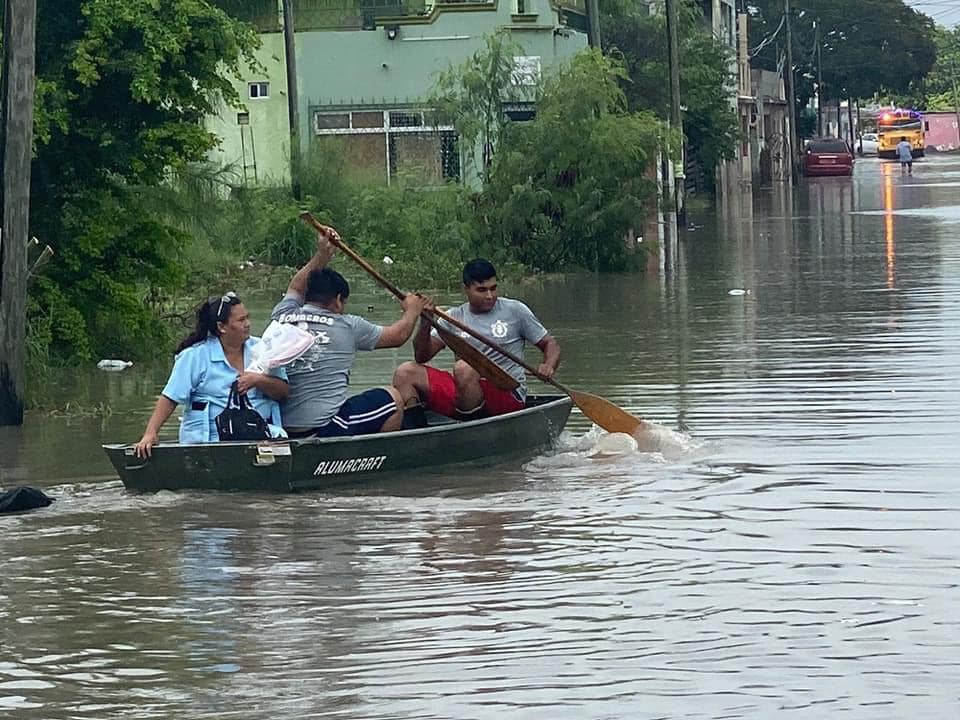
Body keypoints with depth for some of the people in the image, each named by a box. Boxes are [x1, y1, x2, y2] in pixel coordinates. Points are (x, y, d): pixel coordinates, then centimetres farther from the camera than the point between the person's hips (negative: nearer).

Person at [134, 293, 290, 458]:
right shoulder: (195, 356, 2)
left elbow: (283, 391, 10)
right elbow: (170, 398, -1)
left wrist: (258, 380, -10)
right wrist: (150, 434, -12)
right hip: (209, 438, -3)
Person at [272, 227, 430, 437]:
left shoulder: (282, 317, 7)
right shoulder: (348, 326, -1)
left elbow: (296, 288, 32)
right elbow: (398, 335, 15)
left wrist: (322, 254, 33)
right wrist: (412, 310, 34)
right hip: (324, 427, -6)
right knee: (392, 398, 14)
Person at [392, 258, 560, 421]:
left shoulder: (515, 311, 4)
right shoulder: (454, 318, 10)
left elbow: (550, 343, 9)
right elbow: (422, 357, 3)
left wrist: (548, 366, -14)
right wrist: (425, 323, -15)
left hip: (508, 396, -4)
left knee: (464, 367, -34)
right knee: (405, 373, -8)